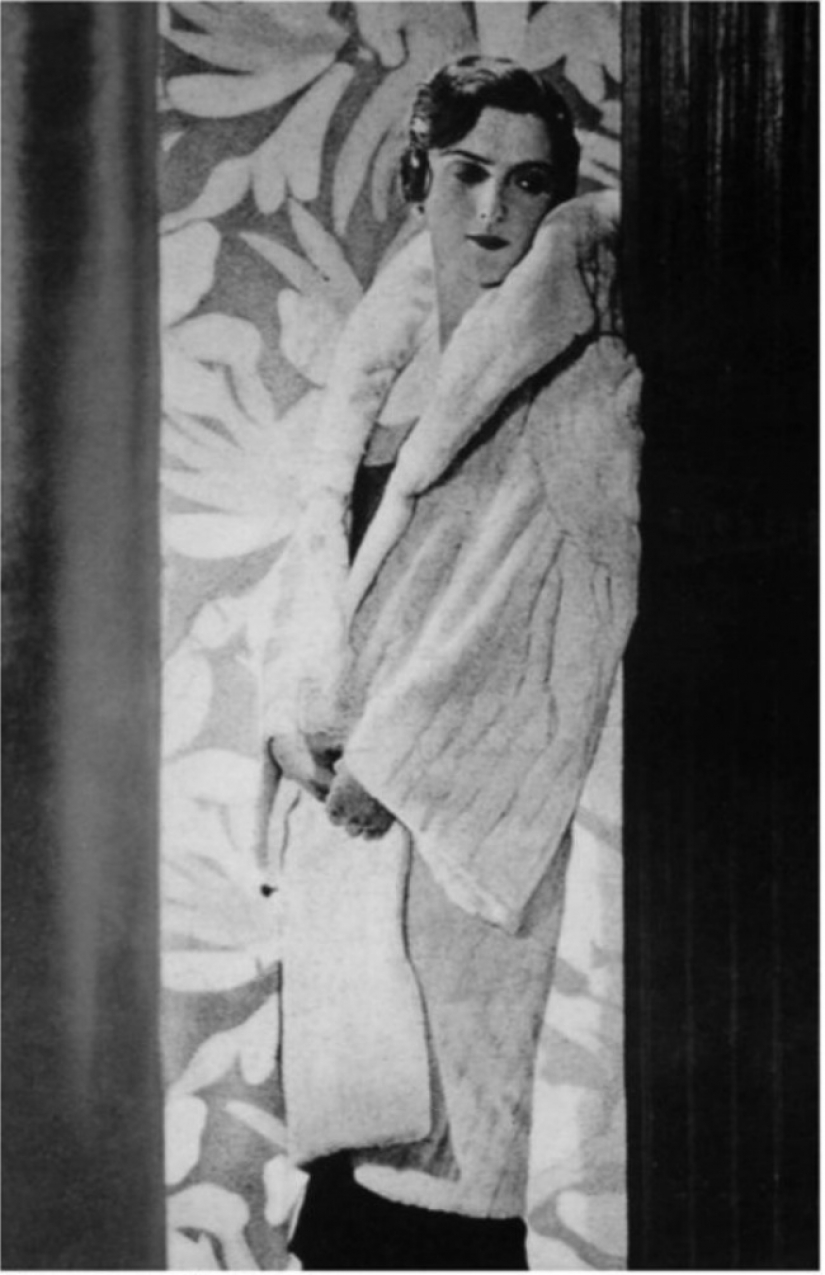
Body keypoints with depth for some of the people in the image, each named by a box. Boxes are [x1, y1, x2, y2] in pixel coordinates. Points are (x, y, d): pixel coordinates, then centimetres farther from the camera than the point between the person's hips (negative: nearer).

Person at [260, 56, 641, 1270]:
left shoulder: (583, 387, -4)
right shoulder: (382, 360, 14)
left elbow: (556, 591, -12)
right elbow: (321, 544, 13)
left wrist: (395, 755, -13)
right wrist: (296, 714, -2)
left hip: (466, 793, -5)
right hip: (343, 781, 6)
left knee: (437, 1105, -4)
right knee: (346, 1082, 10)